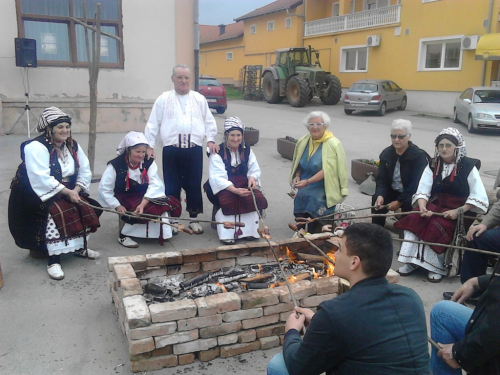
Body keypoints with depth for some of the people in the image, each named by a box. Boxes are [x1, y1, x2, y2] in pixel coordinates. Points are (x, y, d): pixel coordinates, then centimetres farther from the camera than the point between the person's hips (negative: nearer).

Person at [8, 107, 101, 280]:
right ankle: (53, 260, -24)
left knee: (85, 208, -9)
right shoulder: (36, 147, -19)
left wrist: (76, 190, -15)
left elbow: (85, 171, 1)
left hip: (67, 191, 7)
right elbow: (41, 179, -29)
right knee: (56, 213, -30)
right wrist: (67, 192, -27)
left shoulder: (72, 145, 4)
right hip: (37, 194, -7)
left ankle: (80, 247, 9)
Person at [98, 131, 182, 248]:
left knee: (171, 203, -17)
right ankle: (123, 235, -11)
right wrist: (117, 206, -21)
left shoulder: (149, 163, -5)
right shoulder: (115, 165, -13)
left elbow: (155, 185, -17)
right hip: (125, 201, -4)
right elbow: (104, 190, -12)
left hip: (145, 198, 4)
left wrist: (143, 204, -30)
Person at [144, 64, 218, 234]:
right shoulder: (163, 99, 5)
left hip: (194, 149, 1)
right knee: (172, 186, 4)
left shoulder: (200, 99, 10)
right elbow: (153, 124, 3)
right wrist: (149, 145, -3)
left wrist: (210, 140, -3)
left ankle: (193, 219, 21)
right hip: (171, 150, -1)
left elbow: (209, 122, 11)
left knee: (194, 185, 7)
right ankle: (172, 219, 18)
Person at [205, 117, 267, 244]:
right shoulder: (218, 153, -9)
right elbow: (217, 178, -19)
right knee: (228, 201, -35)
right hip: (223, 187, -4)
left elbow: (255, 170, 7)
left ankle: (249, 230, -12)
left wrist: (252, 178, -20)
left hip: (243, 185, 4)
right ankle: (228, 234, -23)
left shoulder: (247, 150, 6)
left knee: (255, 199, -25)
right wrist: (235, 190, -33)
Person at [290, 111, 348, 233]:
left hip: (324, 187, -4)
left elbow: (327, 170, -19)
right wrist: (297, 176, -1)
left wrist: (307, 181, -25)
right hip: (304, 187, 5)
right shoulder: (303, 142, 7)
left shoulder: (333, 144, -11)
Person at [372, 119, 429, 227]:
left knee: (408, 204, -35)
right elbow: (381, 179, -3)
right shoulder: (386, 153, -1)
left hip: (412, 194, -4)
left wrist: (399, 201, -24)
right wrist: (380, 195, -23)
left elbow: (415, 184, -22)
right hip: (393, 191, 4)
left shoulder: (419, 156, -17)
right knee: (376, 199, -22)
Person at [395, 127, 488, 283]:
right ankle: (412, 261, -21)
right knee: (414, 220, -24)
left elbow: (479, 197, -11)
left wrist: (459, 211, -22)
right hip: (435, 204, 4)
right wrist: (423, 207, -23)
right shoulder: (433, 165, 6)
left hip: (459, 209, -4)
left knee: (437, 227, -31)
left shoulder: (468, 166, -7)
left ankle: (437, 266, -16)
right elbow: (422, 191, -2)